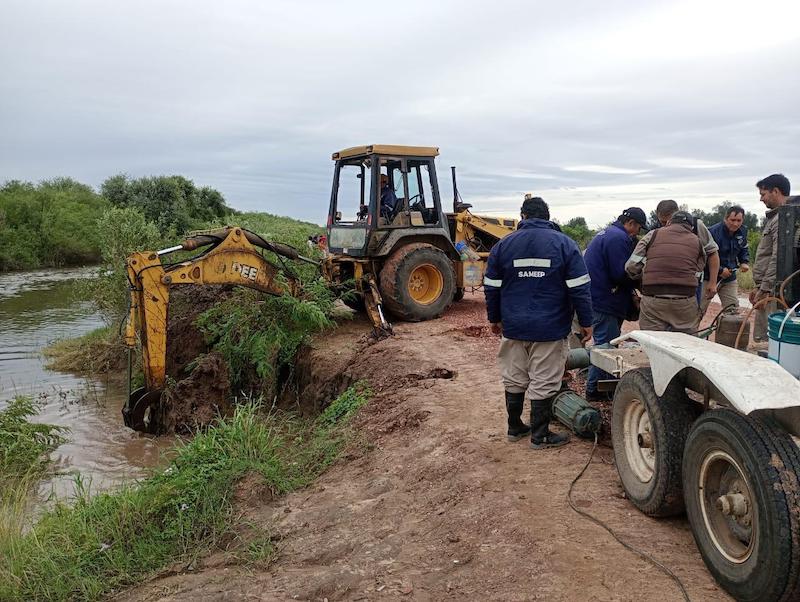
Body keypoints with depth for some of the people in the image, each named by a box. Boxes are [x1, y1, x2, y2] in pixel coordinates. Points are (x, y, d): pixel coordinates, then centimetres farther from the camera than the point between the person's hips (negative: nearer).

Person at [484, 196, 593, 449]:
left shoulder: (503, 245, 3)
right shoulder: (564, 243, -4)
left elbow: (492, 287, 6)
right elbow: (579, 288, -8)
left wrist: (495, 318, 18)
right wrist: (586, 321, 0)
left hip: (513, 326, 3)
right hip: (550, 328, -3)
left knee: (514, 380, 16)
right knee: (543, 383, 5)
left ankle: (515, 427, 29)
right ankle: (539, 435, 13)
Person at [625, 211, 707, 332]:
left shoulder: (653, 235, 9)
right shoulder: (697, 241, 14)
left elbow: (632, 266, 2)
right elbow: (697, 274, 6)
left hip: (652, 301, -1)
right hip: (686, 304, 1)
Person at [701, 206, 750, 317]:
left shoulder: (742, 231, 1)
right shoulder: (713, 232, -23)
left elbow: (744, 250, 19)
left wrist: (744, 262, -1)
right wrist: (720, 270, -25)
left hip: (729, 278, 6)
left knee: (733, 309, 8)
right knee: (699, 311, -1)